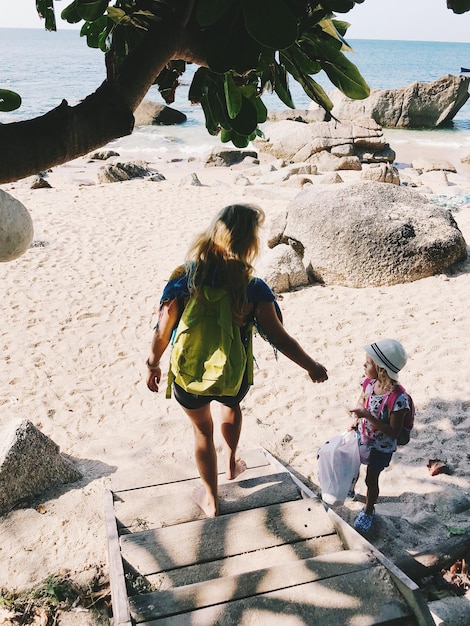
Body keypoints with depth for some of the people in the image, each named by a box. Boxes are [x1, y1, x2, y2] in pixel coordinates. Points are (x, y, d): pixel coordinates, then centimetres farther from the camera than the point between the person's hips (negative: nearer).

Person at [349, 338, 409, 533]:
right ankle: (350, 490, 59)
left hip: (380, 447, -6)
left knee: (371, 480, 16)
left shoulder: (397, 398, -35)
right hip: (361, 438, 6)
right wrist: (357, 421, -11)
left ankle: (368, 511, 43)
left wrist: (368, 416, -36)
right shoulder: (369, 382, -17)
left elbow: (394, 433, -30)